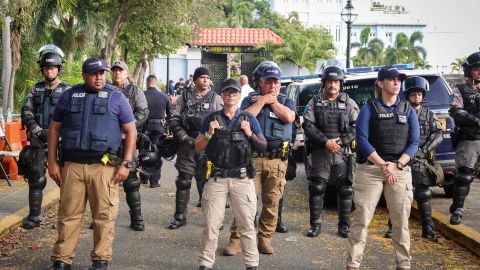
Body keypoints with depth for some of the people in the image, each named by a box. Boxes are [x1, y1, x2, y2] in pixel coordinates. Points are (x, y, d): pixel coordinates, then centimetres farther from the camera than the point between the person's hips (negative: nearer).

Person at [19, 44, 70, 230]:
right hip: (37, 142, 3)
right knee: (35, 180, 4)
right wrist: (40, 132, -11)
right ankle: (34, 217, 13)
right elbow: (26, 113, 3)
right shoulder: (34, 90, 12)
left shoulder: (67, 91, 3)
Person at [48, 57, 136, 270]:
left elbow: (130, 131, 5)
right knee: (68, 214, 5)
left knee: (104, 215, 2)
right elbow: (54, 128, 13)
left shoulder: (116, 97, 5)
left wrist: (126, 164, -3)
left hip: (104, 166, -1)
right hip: (72, 165, 1)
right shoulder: (69, 96, 10)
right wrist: (52, 162, 6)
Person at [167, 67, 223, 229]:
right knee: (183, 181, 5)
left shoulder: (216, 98, 6)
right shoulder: (184, 97, 9)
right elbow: (173, 119, 4)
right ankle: (180, 216, 14)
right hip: (186, 145, 1)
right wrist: (184, 136, -8)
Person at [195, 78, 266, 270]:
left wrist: (250, 134, -8)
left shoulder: (249, 119, 8)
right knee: (211, 224, 1)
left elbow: (263, 147, 8)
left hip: (242, 178, 0)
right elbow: (198, 148, 8)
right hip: (217, 178, 0)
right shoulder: (212, 118, 8)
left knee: (247, 224, 2)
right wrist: (209, 134, -8)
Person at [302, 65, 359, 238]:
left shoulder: (349, 103, 8)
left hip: (343, 152, 1)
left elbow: (357, 126, 1)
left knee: (345, 189, 3)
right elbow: (308, 125, -3)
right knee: (316, 189, 0)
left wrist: (341, 141, -12)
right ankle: (316, 224, 11)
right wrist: (325, 141, -13)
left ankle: (344, 226, 13)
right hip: (320, 152, 0)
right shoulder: (315, 102, 6)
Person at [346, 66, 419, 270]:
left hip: (400, 170, 3)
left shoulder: (408, 110, 12)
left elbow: (414, 142, 5)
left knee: (401, 220, 4)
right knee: (361, 218, -4)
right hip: (370, 169, -2)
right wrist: (383, 165, -14)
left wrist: (397, 165, -10)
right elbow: (362, 140, -6)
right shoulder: (369, 108, 3)